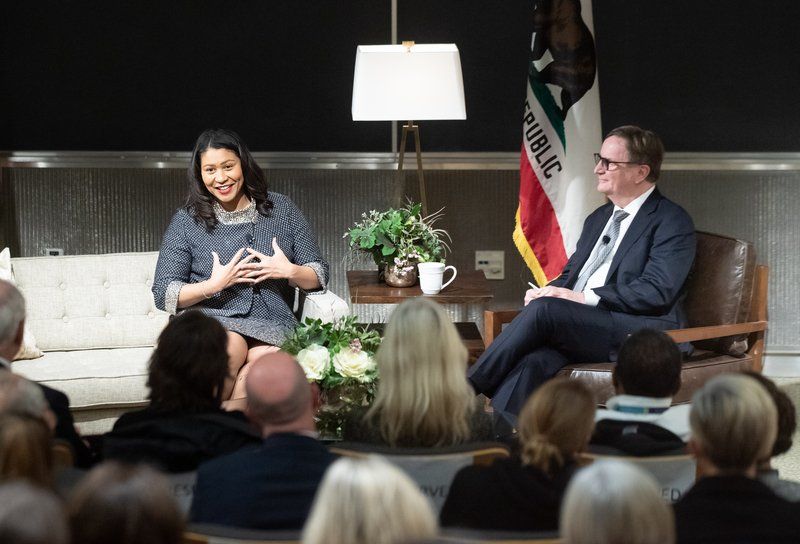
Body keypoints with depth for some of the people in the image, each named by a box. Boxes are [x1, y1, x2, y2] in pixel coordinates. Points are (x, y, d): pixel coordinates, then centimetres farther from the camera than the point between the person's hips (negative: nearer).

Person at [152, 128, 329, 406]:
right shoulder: (186, 221, 9)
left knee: (265, 360, -36)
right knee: (231, 346, -38)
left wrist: (290, 271, -7)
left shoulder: (281, 210, 13)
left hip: (271, 326, 1)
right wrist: (214, 285, -11)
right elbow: (163, 295, 4)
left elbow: (319, 276, 15)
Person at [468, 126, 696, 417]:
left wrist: (586, 297, -18)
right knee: (532, 359, -28)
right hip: (577, 328, 6)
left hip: (642, 333, -6)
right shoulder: (598, 218, 26)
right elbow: (570, 272, 29)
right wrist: (548, 291, 4)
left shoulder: (672, 221, -1)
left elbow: (657, 292, -13)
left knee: (544, 309, -28)